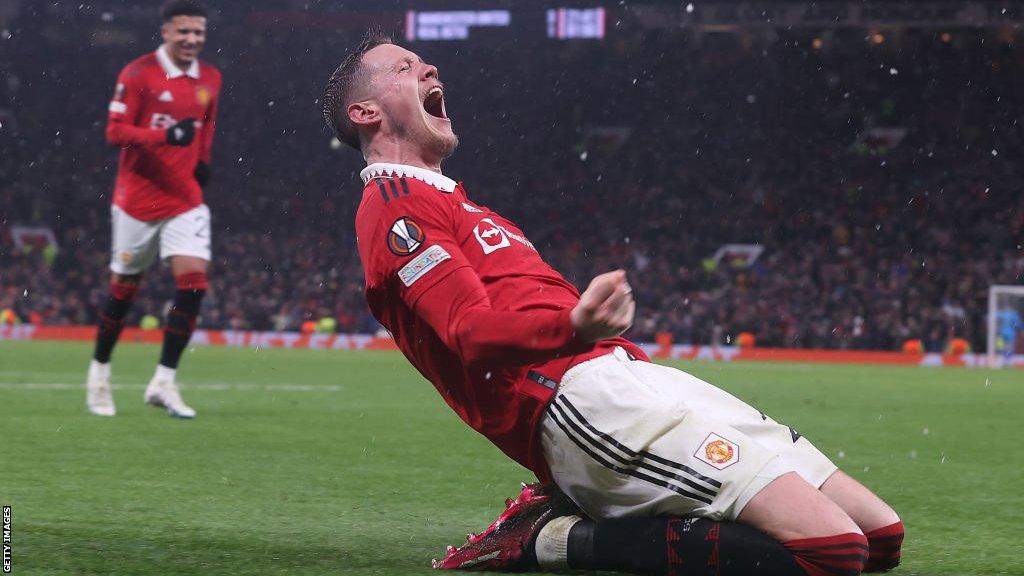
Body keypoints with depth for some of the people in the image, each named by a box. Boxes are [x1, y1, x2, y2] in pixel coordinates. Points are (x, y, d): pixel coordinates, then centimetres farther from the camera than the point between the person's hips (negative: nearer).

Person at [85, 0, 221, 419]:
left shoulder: (210, 80, 7)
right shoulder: (137, 74, -10)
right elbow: (115, 131, -14)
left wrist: (202, 161, 13)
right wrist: (166, 136, -28)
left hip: (186, 202, 4)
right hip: (138, 200, -4)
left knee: (193, 281, -13)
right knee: (124, 287, 7)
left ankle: (164, 382, -7)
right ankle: (99, 372, 27)